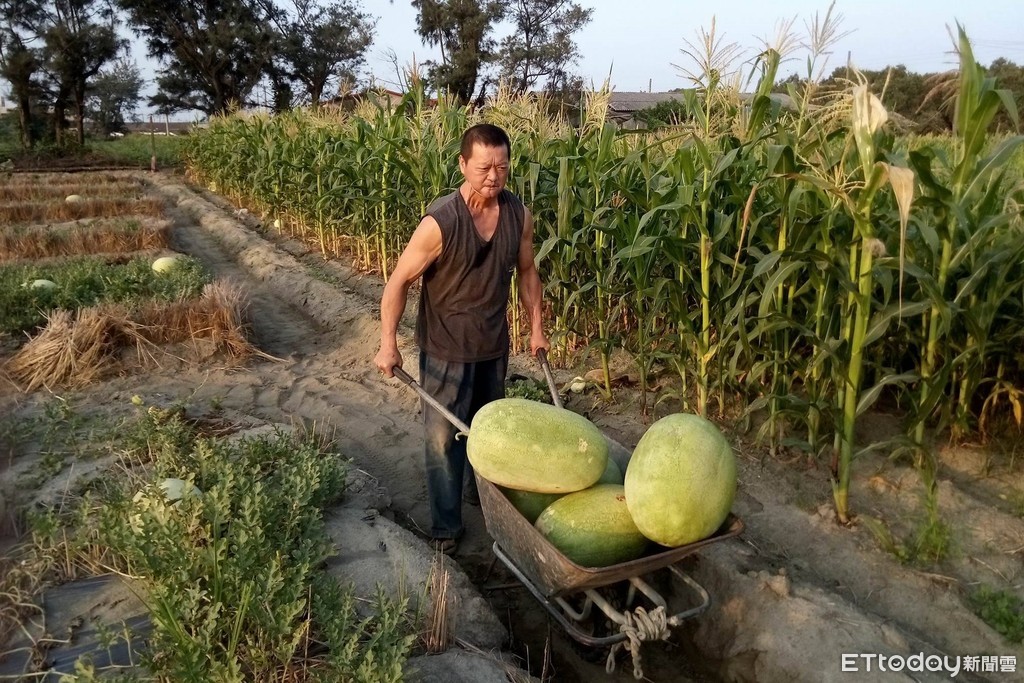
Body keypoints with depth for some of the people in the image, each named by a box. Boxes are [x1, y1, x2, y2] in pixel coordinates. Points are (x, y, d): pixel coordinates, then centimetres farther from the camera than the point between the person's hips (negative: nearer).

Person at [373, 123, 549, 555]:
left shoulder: (519, 216, -8)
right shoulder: (440, 223, -23)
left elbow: (527, 272, 8)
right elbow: (399, 282, -16)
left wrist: (536, 328, 11)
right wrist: (388, 343, -19)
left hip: (494, 344, 5)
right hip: (446, 348, -4)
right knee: (444, 437, 3)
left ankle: (484, 493, 46)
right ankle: (445, 527, 20)